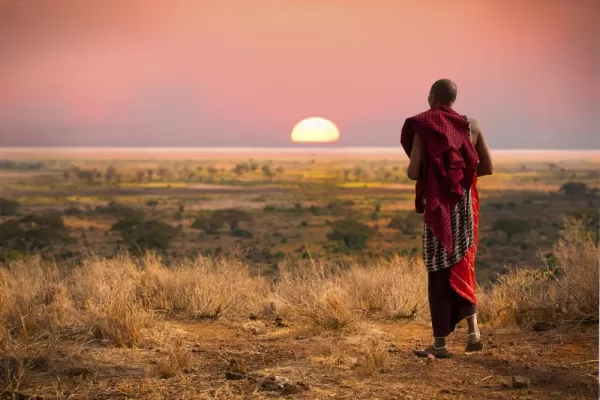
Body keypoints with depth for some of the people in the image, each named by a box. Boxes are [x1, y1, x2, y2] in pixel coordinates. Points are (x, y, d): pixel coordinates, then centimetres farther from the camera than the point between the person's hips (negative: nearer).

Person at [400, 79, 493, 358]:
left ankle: (440, 342, 5)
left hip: (437, 206, -4)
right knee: (462, 265, 17)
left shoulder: (422, 128, -9)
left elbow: (413, 172, -13)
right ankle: (473, 330, 5)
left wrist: (411, 169, 10)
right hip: (465, 204, 4)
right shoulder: (471, 126, 3)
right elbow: (487, 167, 7)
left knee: (438, 271, 3)